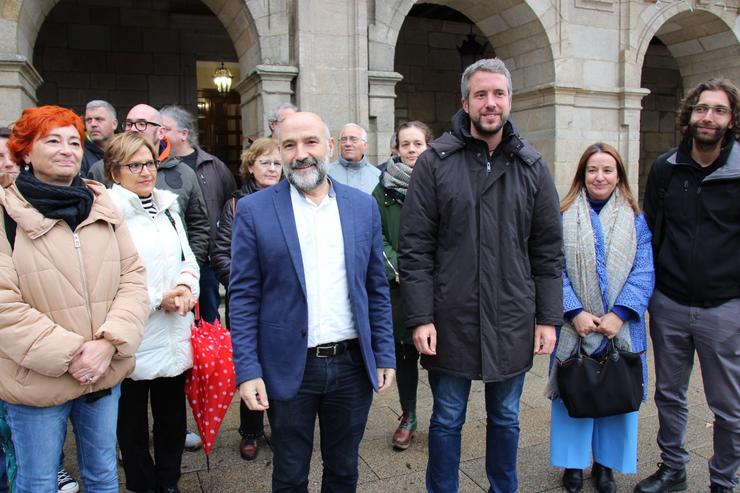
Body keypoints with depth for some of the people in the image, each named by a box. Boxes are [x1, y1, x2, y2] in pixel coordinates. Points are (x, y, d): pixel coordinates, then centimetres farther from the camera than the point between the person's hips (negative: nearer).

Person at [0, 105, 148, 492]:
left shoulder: (103, 207, 3)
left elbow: (133, 277, 0)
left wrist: (109, 343, -13)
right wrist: (68, 355, -17)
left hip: (104, 373, 3)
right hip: (38, 381, -3)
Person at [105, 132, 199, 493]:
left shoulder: (167, 206, 10)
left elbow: (187, 257, 15)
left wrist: (186, 285, -6)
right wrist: (158, 299, -15)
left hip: (174, 337, 6)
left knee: (172, 416, 17)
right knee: (133, 420, 13)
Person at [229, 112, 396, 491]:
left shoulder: (363, 206, 2)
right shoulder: (254, 210, -5)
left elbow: (376, 289, 5)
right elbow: (243, 297, -5)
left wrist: (384, 356, 3)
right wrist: (248, 370, -10)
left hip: (353, 364, 2)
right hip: (289, 367, -2)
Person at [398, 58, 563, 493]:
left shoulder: (531, 166, 4)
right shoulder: (435, 162, -5)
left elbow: (548, 251, 5)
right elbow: (415, 248, -7)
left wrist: (549, 318, 2)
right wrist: (420, 318, -11)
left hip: (512, 323, 3)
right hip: (451, 321, -2)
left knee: (506, 419, 19)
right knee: (447, 420, 14)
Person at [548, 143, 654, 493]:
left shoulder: (635, 220, 5)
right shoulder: (564, 218, 1)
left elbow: (643, 274, -3)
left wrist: (619, 314, -15)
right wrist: (576, 313, -16)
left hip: (620, 328, 2)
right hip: (575, 327, -1)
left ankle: (604, 465, 30)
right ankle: (573, 463, 27)